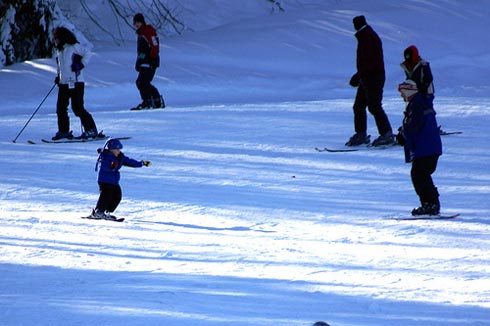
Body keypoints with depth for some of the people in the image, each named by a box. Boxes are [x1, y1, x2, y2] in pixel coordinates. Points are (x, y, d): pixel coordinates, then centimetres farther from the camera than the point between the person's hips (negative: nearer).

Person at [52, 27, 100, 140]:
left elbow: (87, 53, -11)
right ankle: (63, 131, 14)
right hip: (64, 83, 9)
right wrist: (58, 76, 17)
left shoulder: (73, 46, -8)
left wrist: (81, 65, -18)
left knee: (77, 108, -10)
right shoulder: (59, 50, 17)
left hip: (75, 82, -9)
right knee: (61, 108, 5)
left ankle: (91, 130, -3)